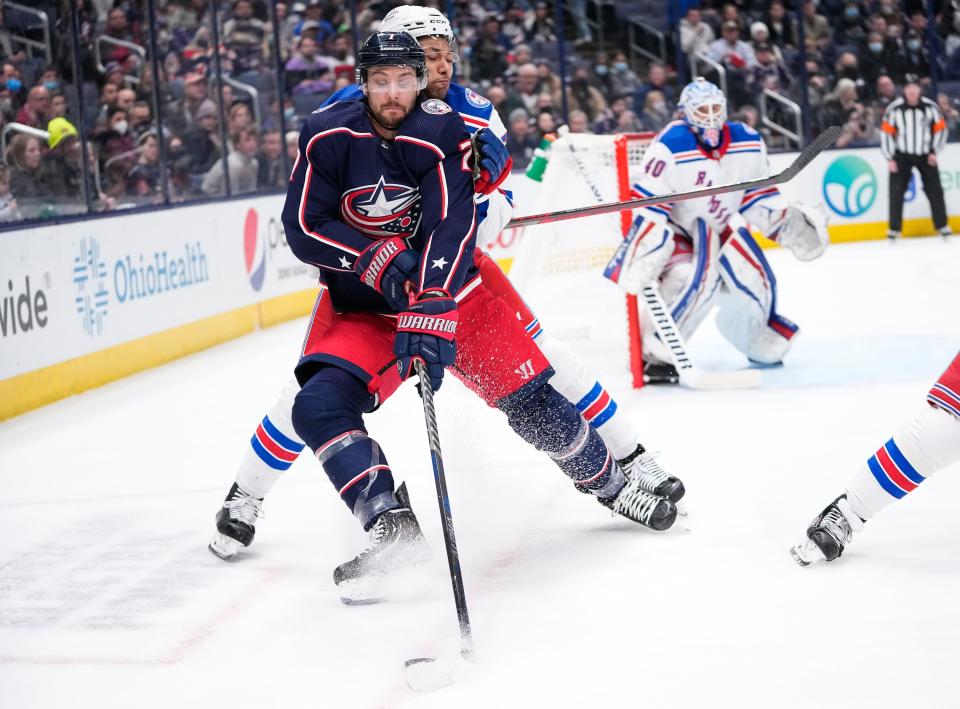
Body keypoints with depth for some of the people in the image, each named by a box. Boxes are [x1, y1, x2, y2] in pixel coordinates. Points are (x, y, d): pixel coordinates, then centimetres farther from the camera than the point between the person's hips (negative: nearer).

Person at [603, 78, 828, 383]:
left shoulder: (748, 143, -7)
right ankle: (654, 355, -22)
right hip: (677, 230, -6)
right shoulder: (671, 148, -24)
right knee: (695, 279, -31)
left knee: (755, 281, 6)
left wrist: (787, 222, -8)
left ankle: (761, 344, 39)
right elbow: (649, 206, -25)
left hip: (722, 227, 6)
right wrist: (647, 252, -33)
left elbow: (758, 194, 4)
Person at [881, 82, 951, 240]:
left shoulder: (930, 107, -8)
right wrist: (890, 159, -7)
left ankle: (942, 225, 14)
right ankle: (894, 228, 7)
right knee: (896, 191, -3)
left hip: (925, 155, 1)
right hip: (902, 155, -1)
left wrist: (934, 151, -4)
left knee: (934, 190, 2)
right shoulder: (894, 108, -10)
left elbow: (940, 129, 2)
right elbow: (886, 132, -5)